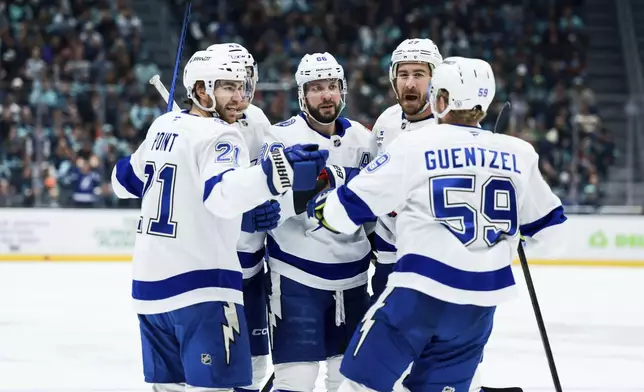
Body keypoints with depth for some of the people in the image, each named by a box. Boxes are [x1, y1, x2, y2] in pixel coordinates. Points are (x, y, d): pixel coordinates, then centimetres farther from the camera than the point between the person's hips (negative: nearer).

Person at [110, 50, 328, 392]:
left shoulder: (162, 126, 12)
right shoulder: (220, 135, -12)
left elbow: (126, 179, 27)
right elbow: (221, 193, -32)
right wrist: (272, 174, -48)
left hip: (149, 279, 8)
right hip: (200, 285, -8)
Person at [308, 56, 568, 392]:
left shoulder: (414, 145, -4)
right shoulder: (518, 154, 6)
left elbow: (350, 208, 0)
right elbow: (548, 228, 15)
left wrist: (317, 206, 21)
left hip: (421, 289, -4)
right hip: (482, 301, 4)